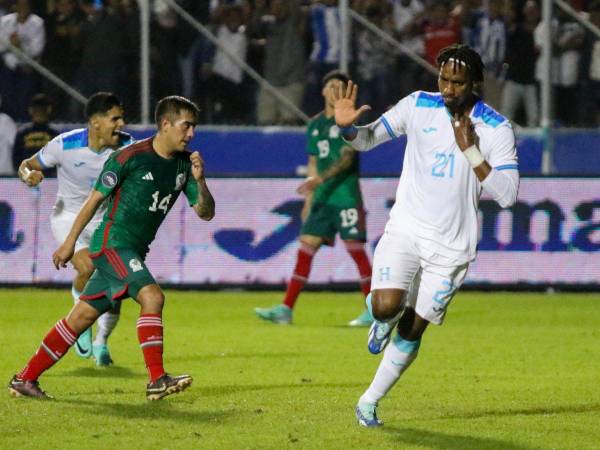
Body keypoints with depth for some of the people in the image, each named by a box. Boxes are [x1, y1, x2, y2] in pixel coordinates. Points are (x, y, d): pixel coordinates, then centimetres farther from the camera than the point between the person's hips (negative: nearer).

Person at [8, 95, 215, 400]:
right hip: (112, 242, -7)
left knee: (82, 316, 7)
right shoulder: (131, 156, -13)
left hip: (134, 251, 7)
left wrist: (200, 181, -12)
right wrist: (70, 243, 1)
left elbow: (205, 213, 7)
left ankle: (24, 379, 14)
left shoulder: (184, 164, 7)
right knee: (152, 295, -26)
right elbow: (95, 199, -4)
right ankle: (157, 380, -28)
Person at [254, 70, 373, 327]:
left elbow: (347, 158, -16)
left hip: (346, 197, -6)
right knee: (305, 248, 0)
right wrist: (309, 199, 15)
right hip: (322, 198, 6)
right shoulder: (315, 125, 14)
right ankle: (285, 310, -2)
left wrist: (321, 179, -28)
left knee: (355, 249, -5)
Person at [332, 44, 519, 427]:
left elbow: (508, 195, -15)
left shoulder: (496, 129, -9)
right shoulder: (419, 105, -3)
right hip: (406, 228, 0)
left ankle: (370, 401, 23)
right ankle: (383, 318, 15)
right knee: (386, 306, -23)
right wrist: (347, 128, -18)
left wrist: (470, 151, -22)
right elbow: (368, 139, 5)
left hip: (451, 246, 0)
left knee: (413, 329, 4)